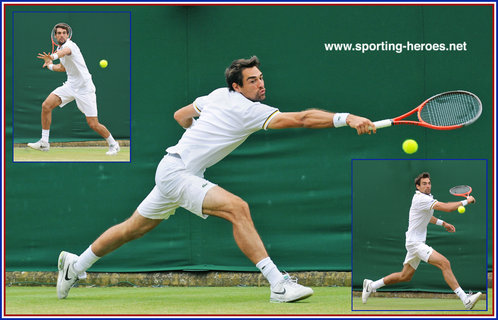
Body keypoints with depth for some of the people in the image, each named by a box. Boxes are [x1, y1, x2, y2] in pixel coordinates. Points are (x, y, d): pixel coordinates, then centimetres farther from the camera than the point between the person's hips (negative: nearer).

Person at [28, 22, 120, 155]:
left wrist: (53, 56, -66)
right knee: (46, 106, -10)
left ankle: (113, 144, 17)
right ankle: (44, 143, -3)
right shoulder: (60, 48, 11)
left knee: (93, 124, -9)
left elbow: (65, 51, -45)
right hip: (70, 85, 8)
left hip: (84, 88, -8)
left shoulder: (69, 45, -17)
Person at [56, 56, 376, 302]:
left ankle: (75, 266, 38)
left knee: (135, 227, 23)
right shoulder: (249, 110, -18)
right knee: (237, 208, -25)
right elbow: (302, 119, -27)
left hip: (174, 169, 10)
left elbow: (180, 115, 22)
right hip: (176, 171, -10)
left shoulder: (218, 96, 8)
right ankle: (278, 283, -34)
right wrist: (346, 118, -33)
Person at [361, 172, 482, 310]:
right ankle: (466, 300, -27)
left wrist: (442, 223, 21)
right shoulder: (421, 199, -20)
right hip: (415, 242, -11)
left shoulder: (427, 197, 12)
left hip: (416, 242, 11)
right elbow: (446, 207, -28)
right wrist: (466, 201, -18)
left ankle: (371, 285, 31)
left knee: (405, 276, 19)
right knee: (444, 263, -22)